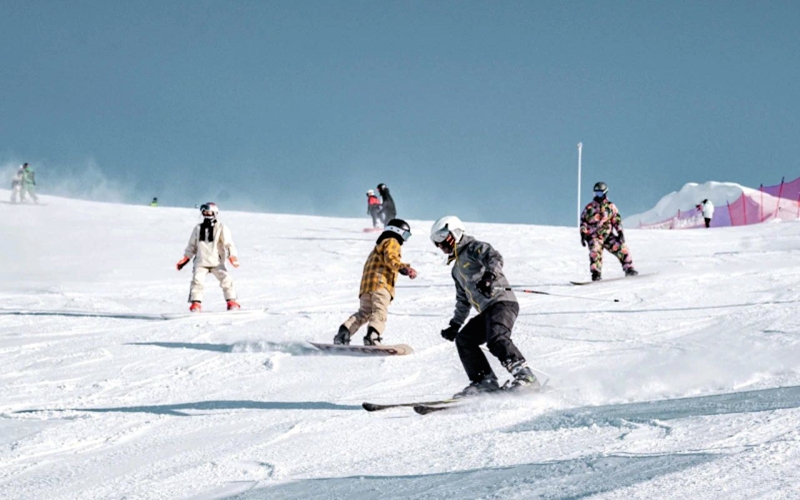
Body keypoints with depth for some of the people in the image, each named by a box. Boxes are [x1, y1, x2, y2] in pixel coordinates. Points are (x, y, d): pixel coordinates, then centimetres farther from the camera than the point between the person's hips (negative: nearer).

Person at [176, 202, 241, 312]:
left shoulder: (221, 228, 1)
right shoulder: (198, 229, 11)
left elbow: (228, 243, -7)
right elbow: (192, 245, 19)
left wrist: (232, 256, -23)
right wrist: (185, 259, 10)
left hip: (217, 262, -2)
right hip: (201, 262, 2)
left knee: (226, 279, -17)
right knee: (197, 280, -19)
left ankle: (231, 301, -6)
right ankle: (195, 303, -11)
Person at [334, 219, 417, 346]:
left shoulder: (379, 245, 38)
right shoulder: (392, 242, 7)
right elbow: (390, 259, -11)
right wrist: (404, 268, -21)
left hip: (366, 283, 9)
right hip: (381, 283, -9)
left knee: (363, 313, 8)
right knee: (379, 311, -19)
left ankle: (344, 332, -6)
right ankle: (372, 336, -38)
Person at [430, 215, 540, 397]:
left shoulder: (474, 248, 3)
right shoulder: (457, 269, 30)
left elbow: (495, 257, -18)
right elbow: (463, 301, 38)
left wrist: (490, 275, -37)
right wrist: (455, 325, 36)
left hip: (501, 302, -10)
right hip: (486, 311, 10)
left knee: (496, 339, -29)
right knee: (464, 339, -1)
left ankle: (524, 376, -35)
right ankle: (484, 380, -6)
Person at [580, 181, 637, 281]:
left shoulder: (610, 206, 8)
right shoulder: (590, 207, 5)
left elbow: (617, 220, 9)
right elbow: (583, 221, 6)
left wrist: (620, 233, -2)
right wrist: (583, 234, -4)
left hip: (608, 235, 2)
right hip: (594, 236, -2)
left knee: (622, 248, -9)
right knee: (595, 251, -27)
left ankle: (629, 269, 3)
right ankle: (596, 274, -24)